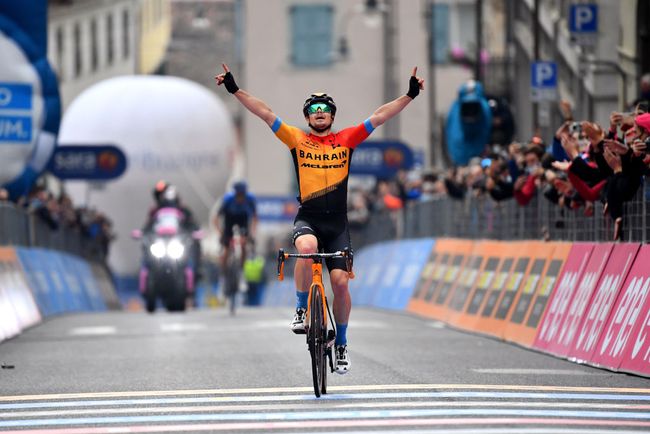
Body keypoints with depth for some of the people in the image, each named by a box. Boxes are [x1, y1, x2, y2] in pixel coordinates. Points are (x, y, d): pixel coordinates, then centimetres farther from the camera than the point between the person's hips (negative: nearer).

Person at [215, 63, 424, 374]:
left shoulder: (346, 140, 8)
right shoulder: (297, 140, 6)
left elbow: (379, 117, 7)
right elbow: (265, 113, 2)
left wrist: (410, 95, 2)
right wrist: (235, 89, -3)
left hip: (337, 224, 1)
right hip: (307, 219, -1)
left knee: (340, 282, -5)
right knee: (307, 247, -35)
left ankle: (341, 343, 15)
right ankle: (301, 310, -16)